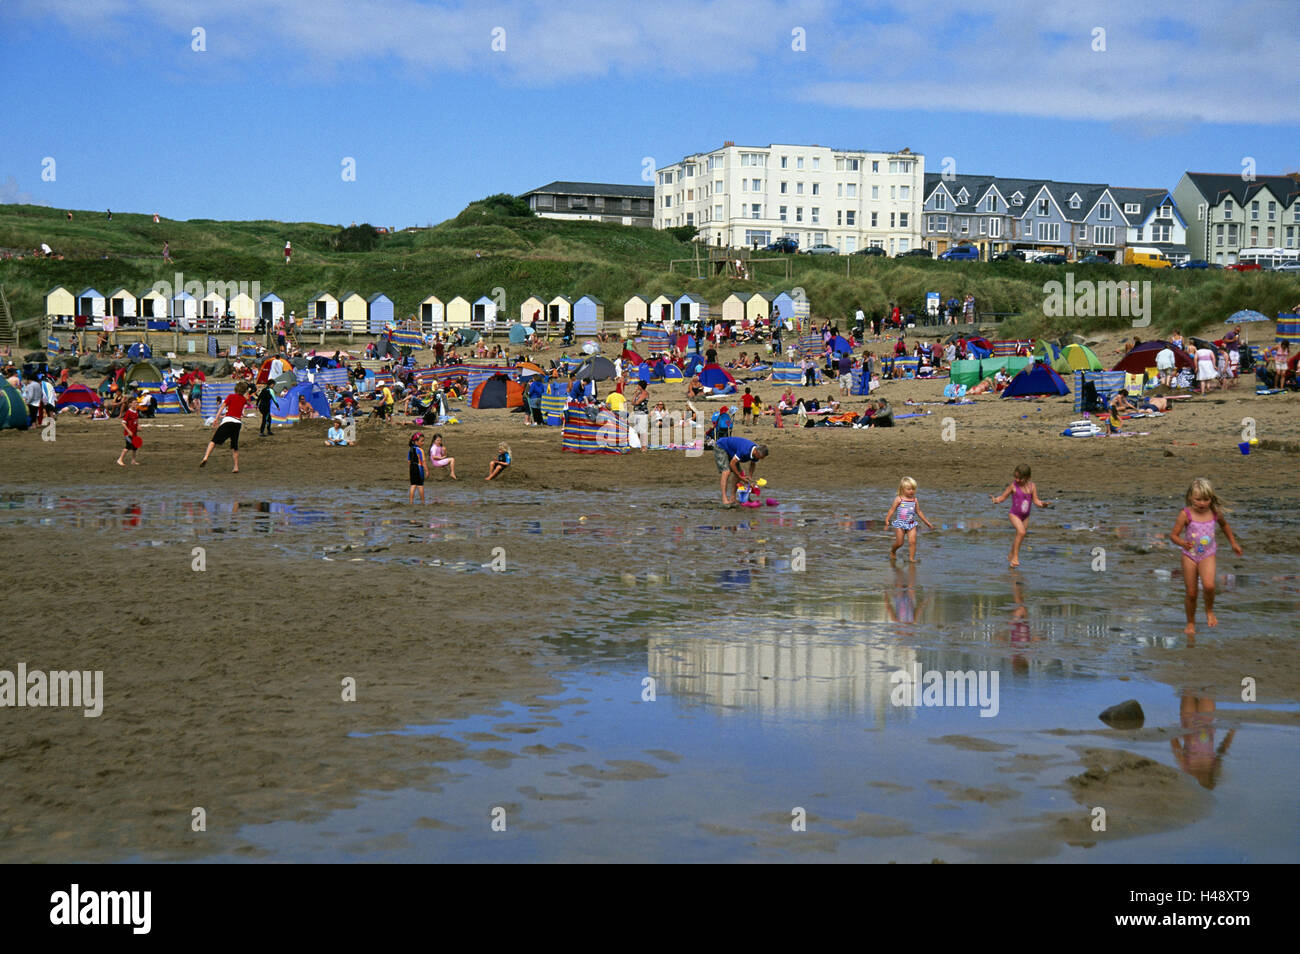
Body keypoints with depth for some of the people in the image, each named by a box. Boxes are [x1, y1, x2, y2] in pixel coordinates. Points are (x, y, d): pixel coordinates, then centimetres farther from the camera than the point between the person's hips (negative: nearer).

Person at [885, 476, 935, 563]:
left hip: (911, 524, 3)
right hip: (900, 523, -3)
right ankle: (892, 551, 32)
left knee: (912, 541, -9)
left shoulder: (915, 500, 6)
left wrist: (927, 523, 17)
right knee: (899, 543, 2)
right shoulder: (898, 499, -6)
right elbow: (892, 510, -7)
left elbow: (919, 512, 15)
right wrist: (887, 520, -18)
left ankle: (911, 558, -1)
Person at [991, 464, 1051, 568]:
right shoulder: (1013, 486, -11)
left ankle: (1011, 557, 36)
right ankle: (1015, 557, -20)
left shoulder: (1031, 486, -3)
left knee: (1020, 538, 15)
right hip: (1014, 514, -5)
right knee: (1021, 531, -27)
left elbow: (1035, 500, -1)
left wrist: (1042, 503, -21)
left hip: (1025, 516, 5)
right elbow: (1003, 497, -6)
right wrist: (996, 500, -27)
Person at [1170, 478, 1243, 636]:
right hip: (1190, 555, -1)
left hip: (1207, 555, 1)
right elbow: (1173, 535, -13)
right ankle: (1191, 623, 26)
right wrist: (1183, 543, -33)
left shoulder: (1215, 513, -4)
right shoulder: (1186, 514, -13)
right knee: (1191, 593, 5)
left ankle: (1209, 611, 5)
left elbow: (1225, 525, 19)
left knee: (1209, 585, -25)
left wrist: (1233, 543, 25)